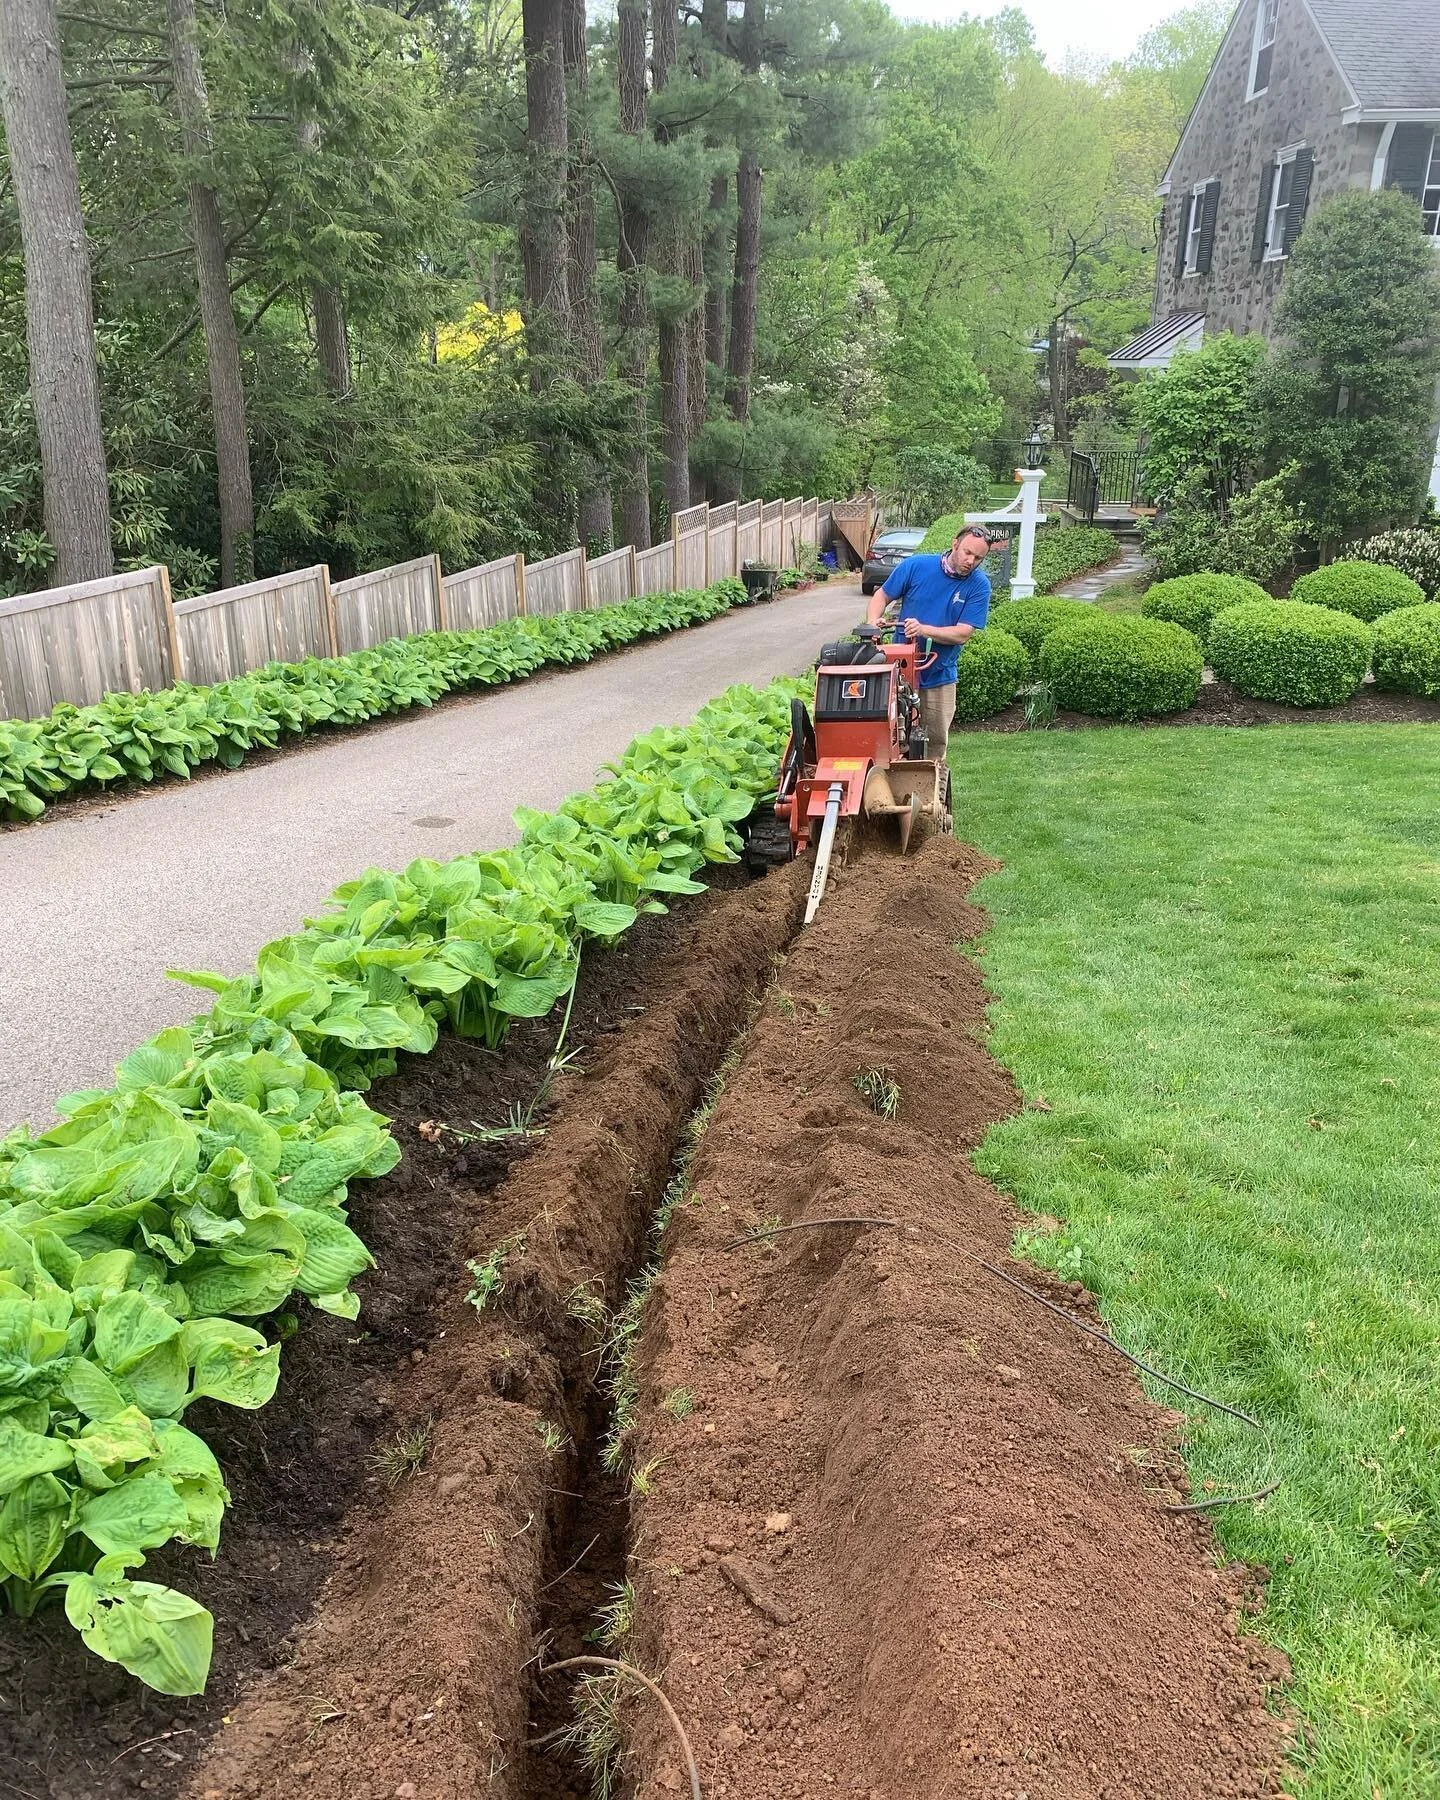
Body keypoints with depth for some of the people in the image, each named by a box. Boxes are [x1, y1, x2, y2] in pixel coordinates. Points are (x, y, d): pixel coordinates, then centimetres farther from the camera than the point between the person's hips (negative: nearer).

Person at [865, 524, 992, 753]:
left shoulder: (979, 585, -8)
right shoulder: (916, 566, -7)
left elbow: (963, 633, -14)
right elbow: (882, 596, 3)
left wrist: (923, 629, -27)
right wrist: (872, 622, -17)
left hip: (940, 676, 1)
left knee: (937, 738, 9)